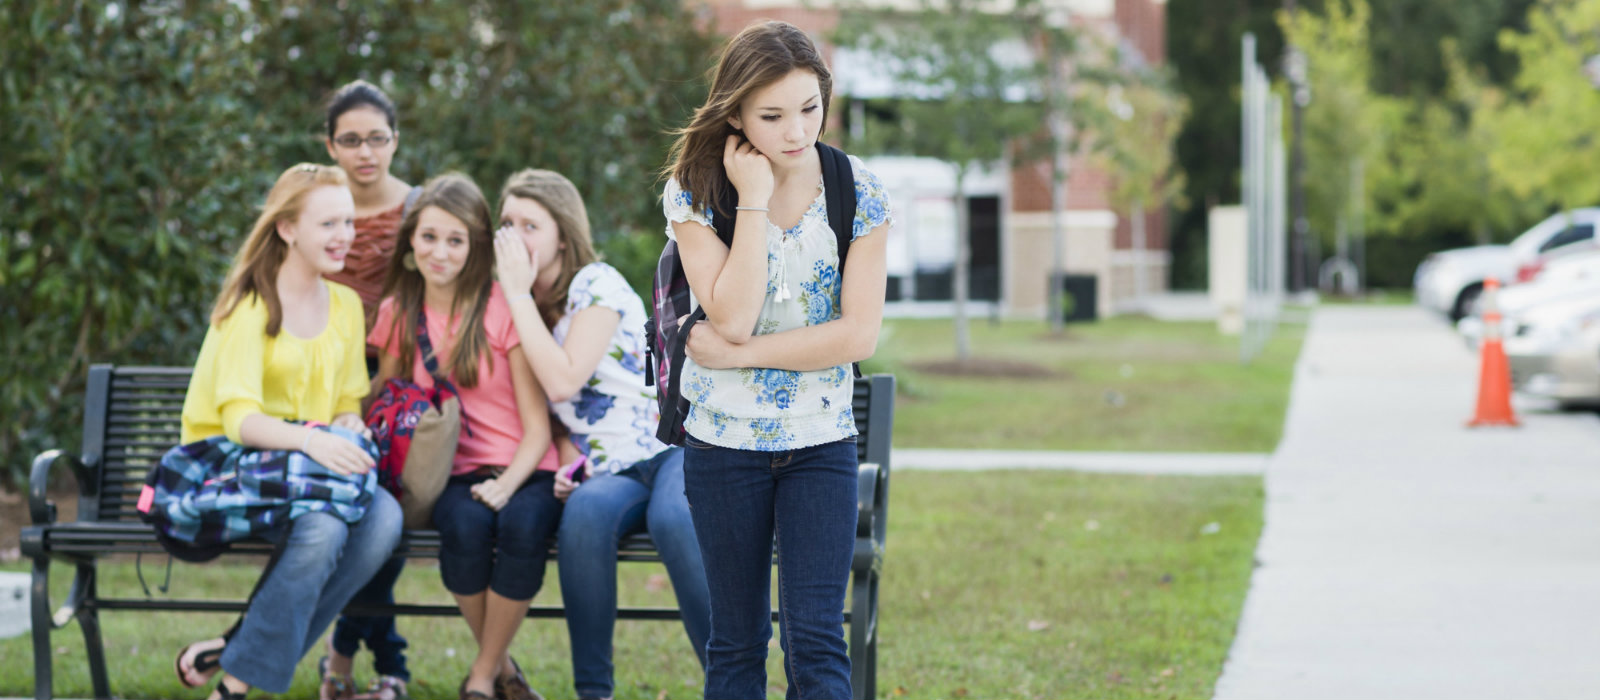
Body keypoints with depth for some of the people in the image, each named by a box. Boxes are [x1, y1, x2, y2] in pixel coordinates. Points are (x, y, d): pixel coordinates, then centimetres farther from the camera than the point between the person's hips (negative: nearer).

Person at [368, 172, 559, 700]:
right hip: (449, 473, 2)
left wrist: (506, 485, -24)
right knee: (466, 524, -33)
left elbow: (537, 426, -6)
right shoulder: (398, 313, 7)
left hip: (522, 470, -2)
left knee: (523, 525, -35)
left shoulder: (503, 309, -4)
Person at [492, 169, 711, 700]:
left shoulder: (597, 284, -4)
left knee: (671, 517, -40)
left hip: (675, 447, -4)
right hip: (612, 474, 4)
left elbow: (563, 382, -18)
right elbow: (547, 411, 21)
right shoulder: (528, 310, 15)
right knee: (584, 512, -35)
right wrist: (564, 462, -1)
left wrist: (518, 292, -11)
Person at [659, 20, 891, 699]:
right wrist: (754, 199, -20)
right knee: (736, 643, 8)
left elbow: (859, 334, -11)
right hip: (724, 442, 0)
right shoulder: (695, 191, -8)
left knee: (816, 642, -7)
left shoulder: (857, 192, -6)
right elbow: (734, 317, -18)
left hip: (821, 445, 0)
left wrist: (736, 353, -14)